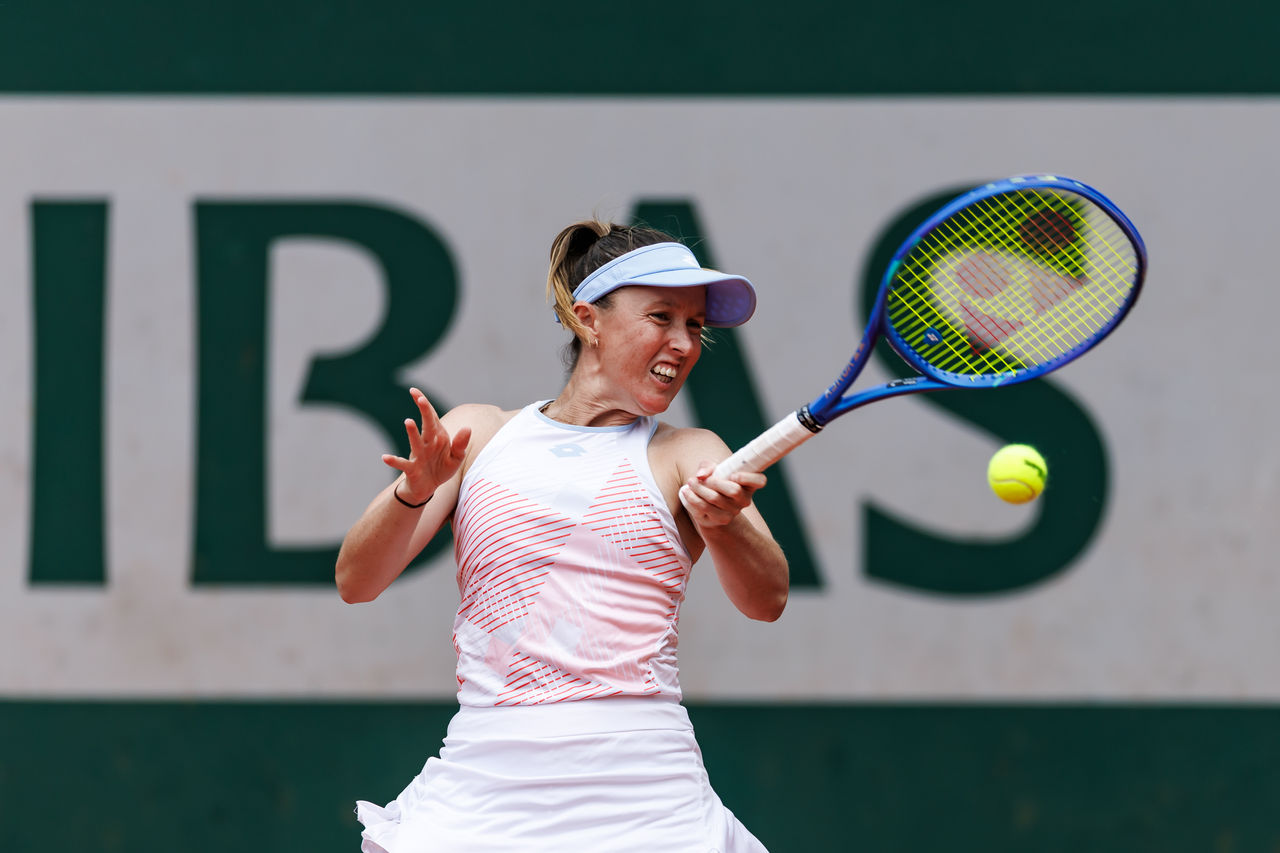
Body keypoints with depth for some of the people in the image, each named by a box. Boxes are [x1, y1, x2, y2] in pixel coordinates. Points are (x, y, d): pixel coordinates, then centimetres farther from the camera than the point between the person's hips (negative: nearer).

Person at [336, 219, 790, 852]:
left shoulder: (686, 455, 10)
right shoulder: (480, 434, 13)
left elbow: (767, 600, -6)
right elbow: (356, 581, 6)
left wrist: (721, 520, -27)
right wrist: (415, 490, -13)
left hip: (644, 801, -1)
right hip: (483, 793, 1)